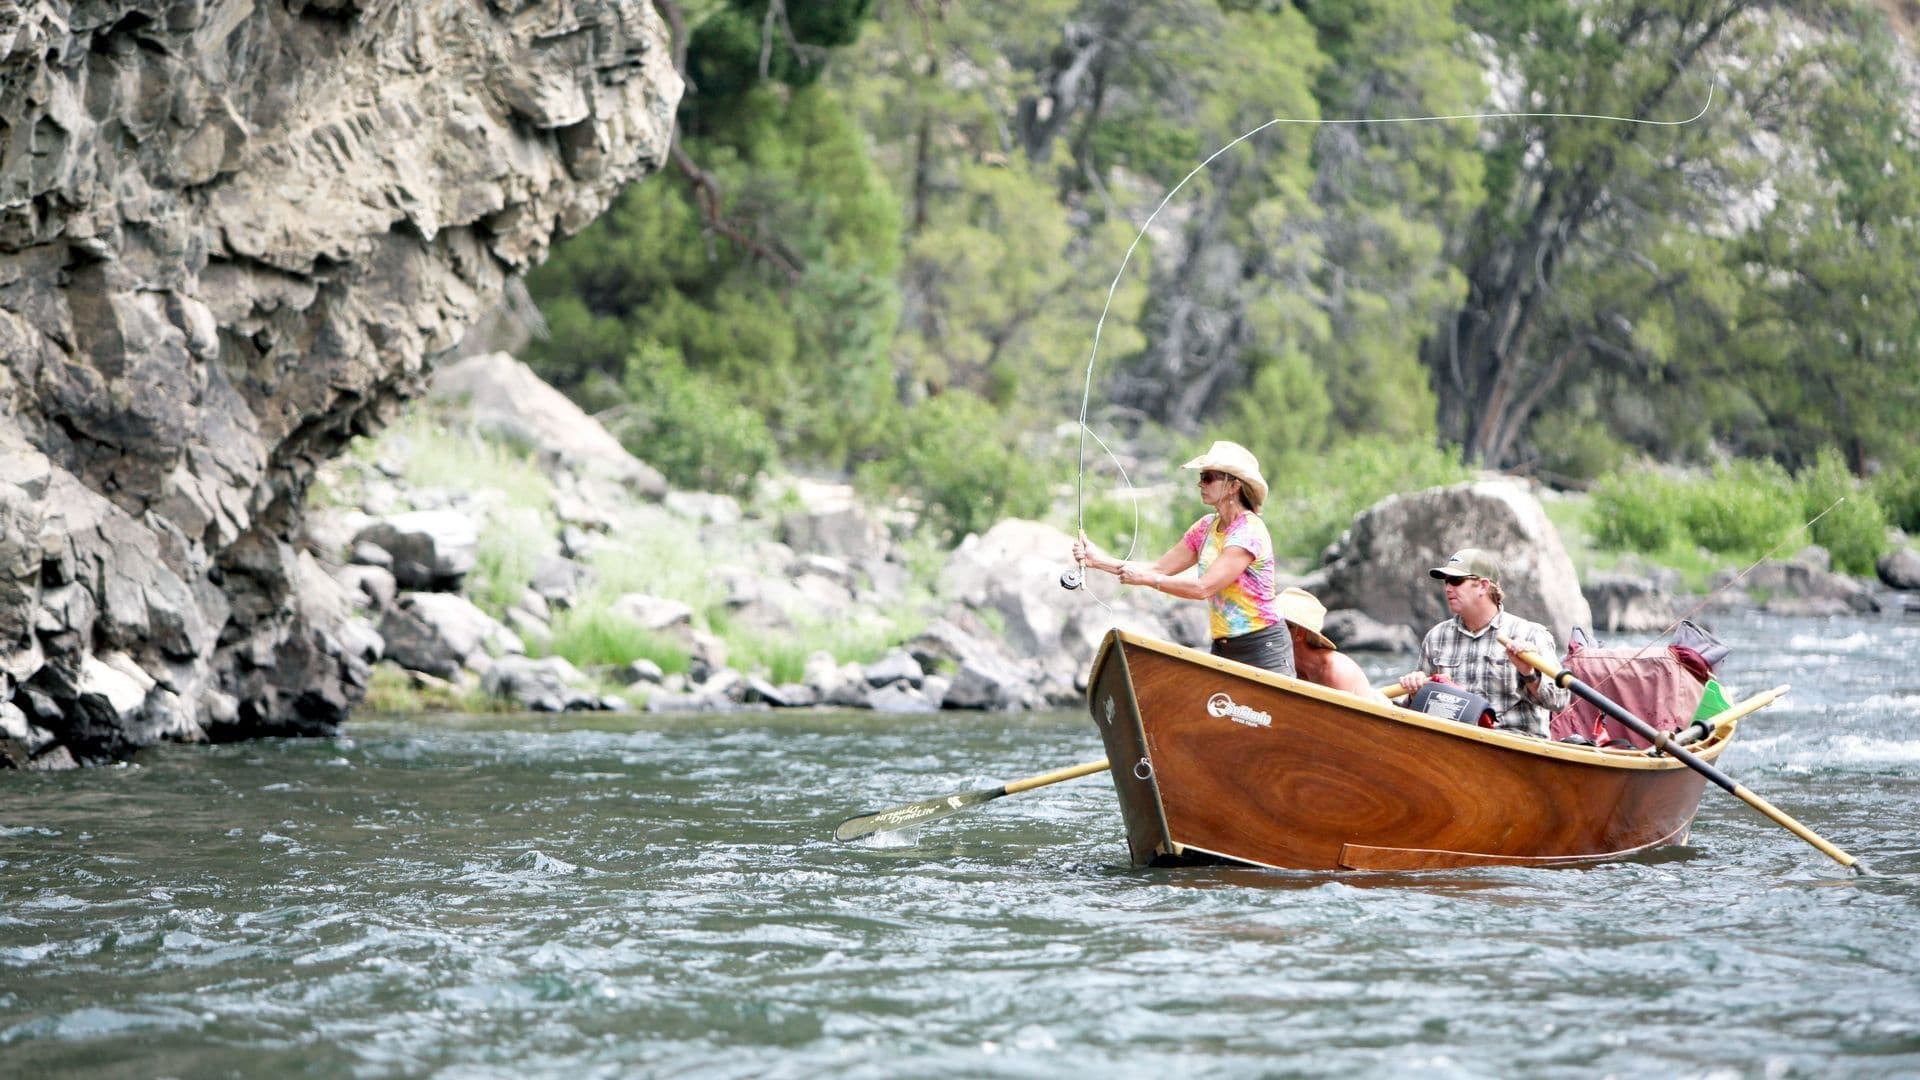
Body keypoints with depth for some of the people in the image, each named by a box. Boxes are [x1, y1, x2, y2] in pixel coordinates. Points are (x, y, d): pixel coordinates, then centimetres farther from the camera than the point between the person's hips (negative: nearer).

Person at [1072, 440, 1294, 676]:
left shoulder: (1250, 532, -16)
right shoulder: (1206, 528, 9)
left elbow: (1204, 587, -23)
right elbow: (1161, 567, 6)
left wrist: (1146, 578, -18)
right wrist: (1099, 560, -2)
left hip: (1262, 648, -7)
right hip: (1223, 647, 7)